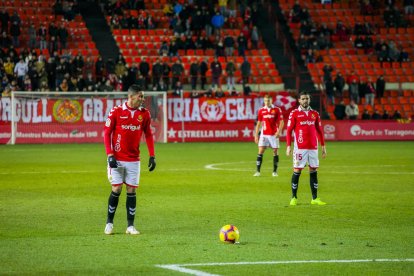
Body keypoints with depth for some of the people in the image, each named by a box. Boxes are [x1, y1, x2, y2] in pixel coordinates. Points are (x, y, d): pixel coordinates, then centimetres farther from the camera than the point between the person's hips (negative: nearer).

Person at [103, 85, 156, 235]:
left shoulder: (144, 113, 2)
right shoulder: (116, 112, -8)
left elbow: (148, 135, 9)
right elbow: (107, 133, -4)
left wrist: (152, 156, 3)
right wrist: (110, 155, -11)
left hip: (134, 160, 3)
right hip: (117, 159, -3)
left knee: (131, 191, 2)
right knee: (116, 189, -3)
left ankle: (130, 226, 7)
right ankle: (109, 223, 12)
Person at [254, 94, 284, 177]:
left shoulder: (277, 110, -1)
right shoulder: (261, 111, 6)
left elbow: (281, 122, -1)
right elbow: (259, 123, 12)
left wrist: (279, 131, -15)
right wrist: (256, 135, 7)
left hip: (274, 134, -2)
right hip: (264, 134, 2)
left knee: (275, 152, 2)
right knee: (260, 152, -6)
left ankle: (275, 171, 12)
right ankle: (258, 171, -5)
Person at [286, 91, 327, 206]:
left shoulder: (315, 114, 11)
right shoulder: (294, 113, 0)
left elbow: (319, 130, 15)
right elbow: (289, 131, -2)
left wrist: (323, 146, 11)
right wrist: (288, 146, -9)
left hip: (313, 147, 4)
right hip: (300, 148, -4)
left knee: (314, 171, 4)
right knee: (297, 171, -2)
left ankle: (315, 198, 8)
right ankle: (294, 198, 5)